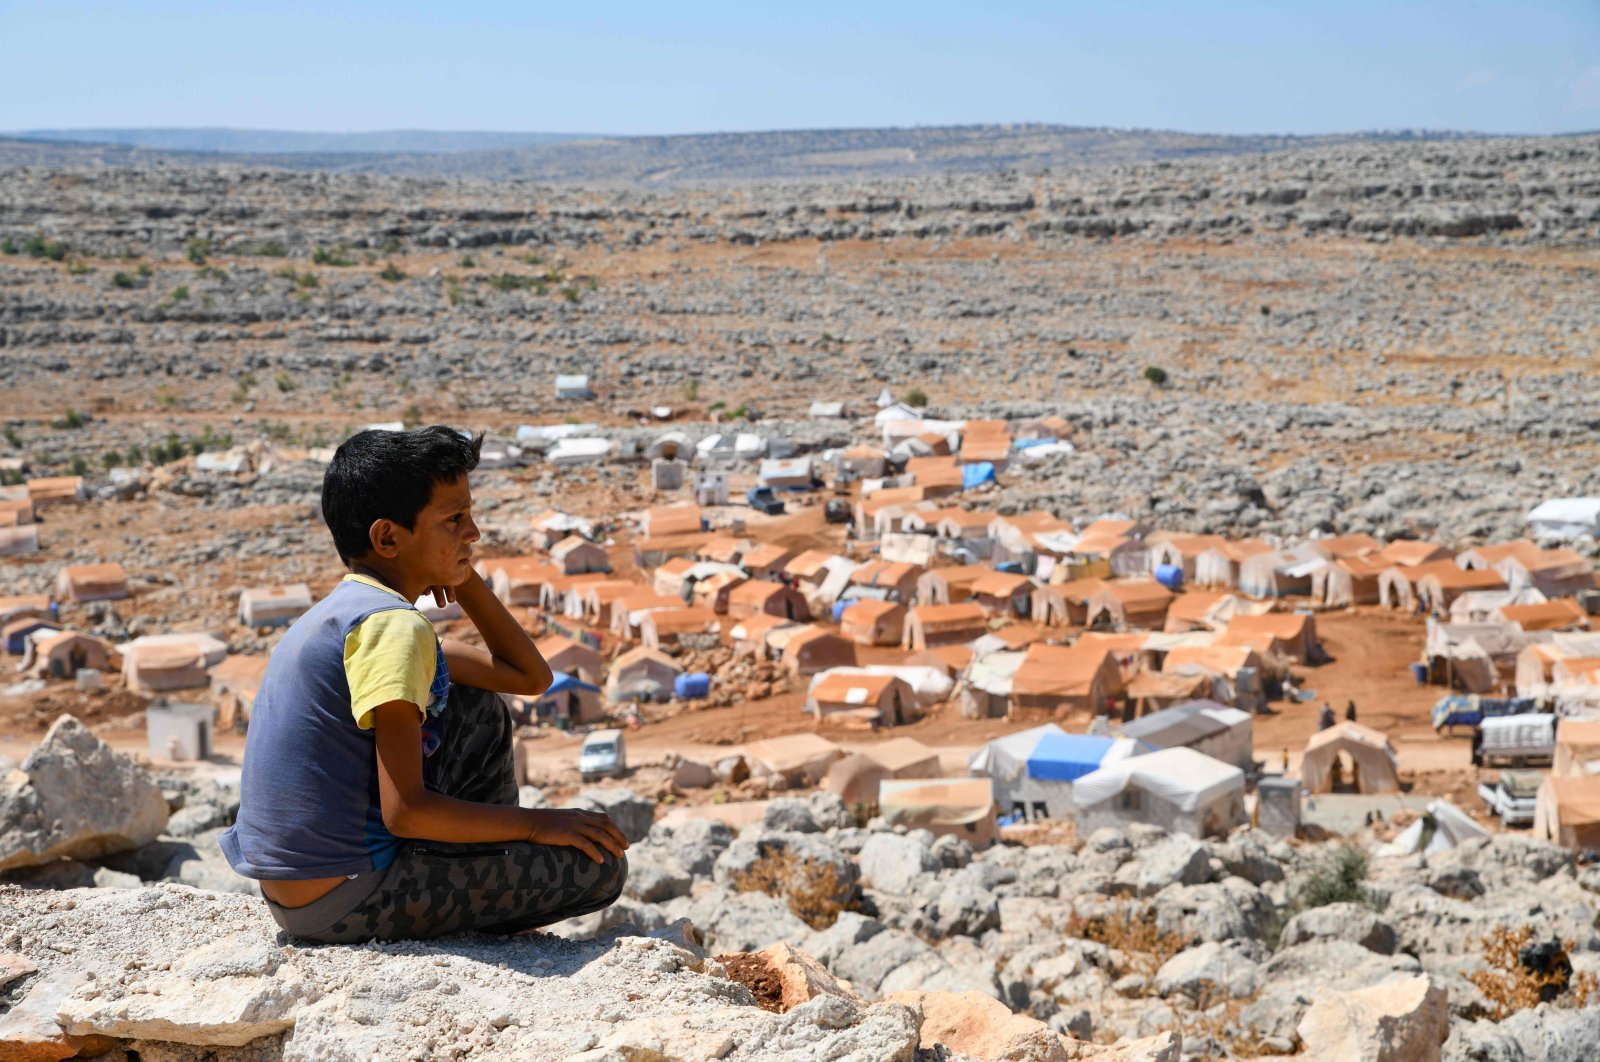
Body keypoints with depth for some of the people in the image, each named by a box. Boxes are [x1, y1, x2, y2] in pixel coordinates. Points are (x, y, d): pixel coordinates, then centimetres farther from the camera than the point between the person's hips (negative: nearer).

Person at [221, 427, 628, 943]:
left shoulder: (351, 611, 13)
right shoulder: (393, 626, -18)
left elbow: (530, 677, 18)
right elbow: (405, 811, -23)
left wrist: (463, 576, 9)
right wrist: (537, 824, -12)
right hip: (345, 903, -10)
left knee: (479, 711, 22)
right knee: (601, 864, -9)